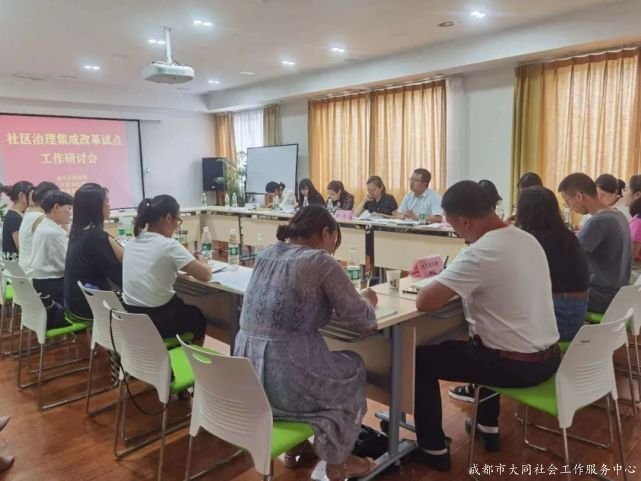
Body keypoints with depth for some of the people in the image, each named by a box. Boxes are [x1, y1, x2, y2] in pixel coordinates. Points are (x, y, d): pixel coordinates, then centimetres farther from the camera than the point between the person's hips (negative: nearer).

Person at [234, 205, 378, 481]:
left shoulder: (266, 254, 9)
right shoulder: (321, 262, -11)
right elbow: (360, 321, -6)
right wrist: (367, 302, 14)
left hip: (246, 375, 7)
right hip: (282, 375, -7)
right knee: (353, 369, 21)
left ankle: (294, 446, 42)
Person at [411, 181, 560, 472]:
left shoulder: (480, 252, -23)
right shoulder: (528, 240, 3)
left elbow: (424, 302, -24)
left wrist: (442, 286, -4)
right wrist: (458, 287, 9)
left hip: (515, 365, -8)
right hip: (548, 357, 8)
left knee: (419, 359, 8)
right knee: (482, 341, 37)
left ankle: (433, 450, 19)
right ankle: (488, 428, 44)